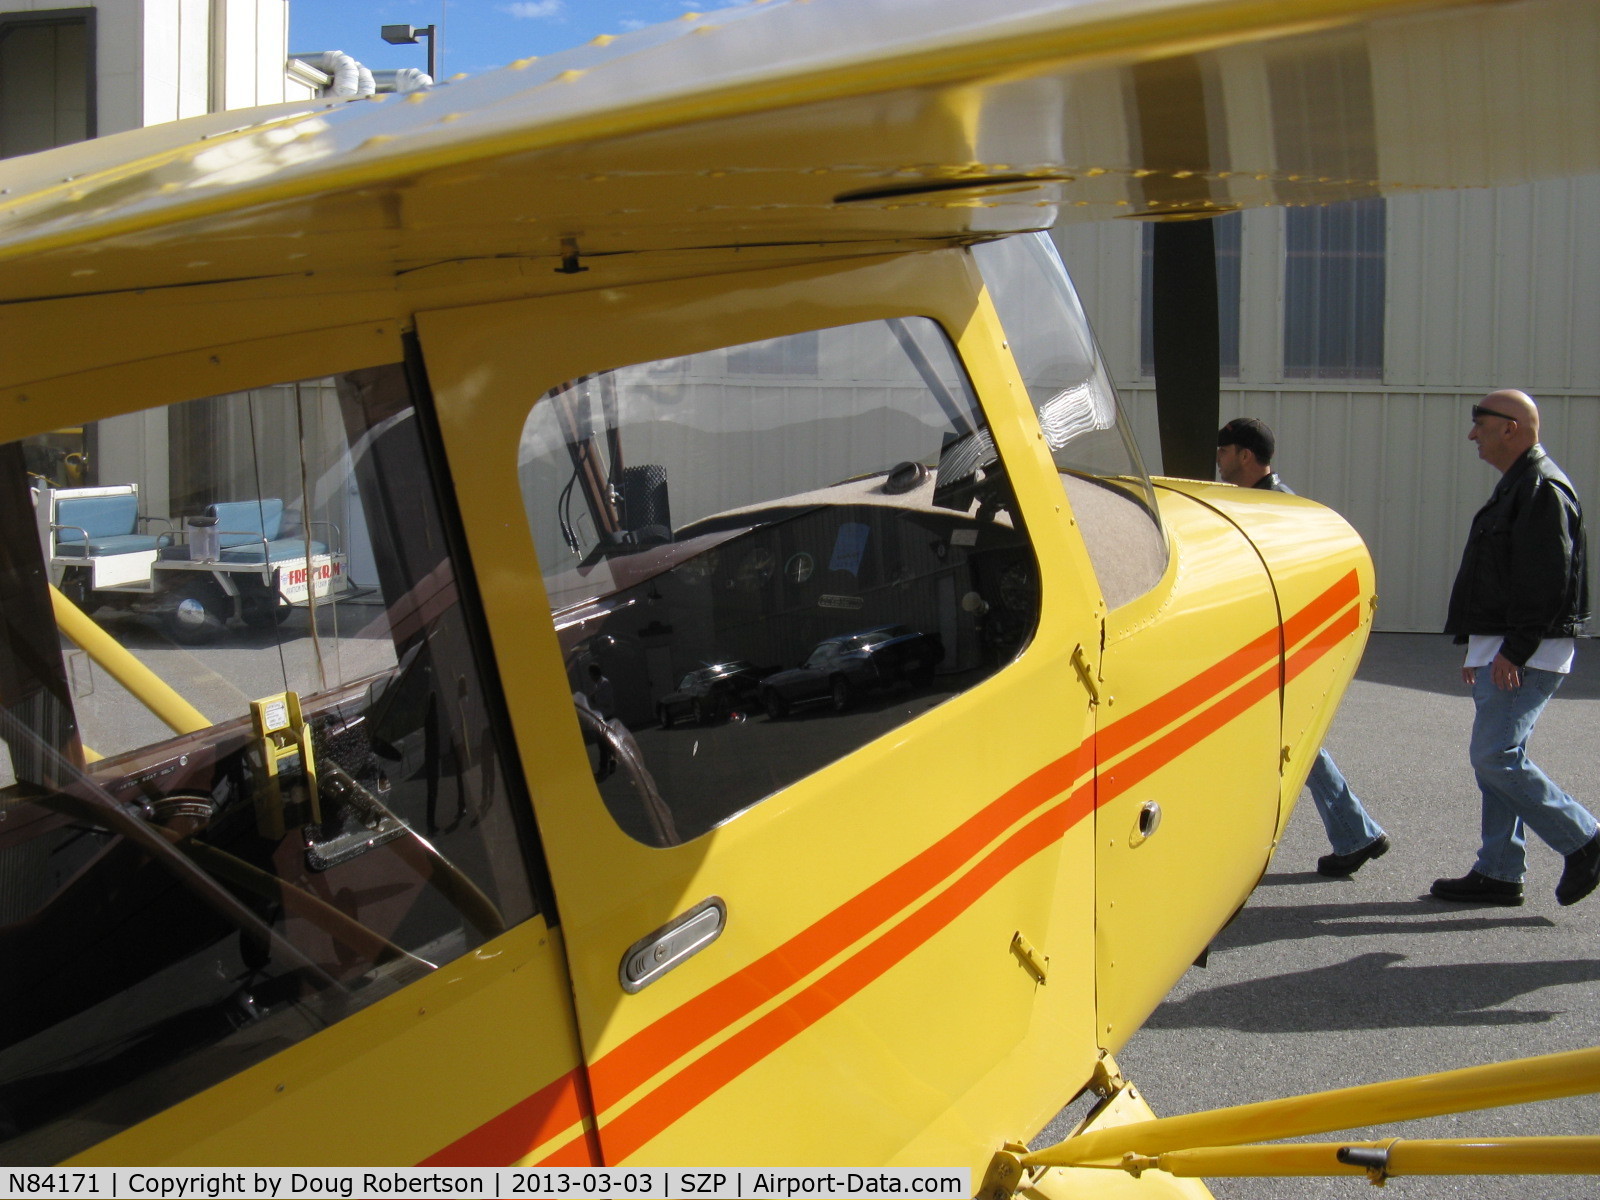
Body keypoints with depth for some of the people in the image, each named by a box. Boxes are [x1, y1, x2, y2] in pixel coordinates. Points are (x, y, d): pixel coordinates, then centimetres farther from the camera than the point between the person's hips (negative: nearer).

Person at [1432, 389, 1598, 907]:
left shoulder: (1544, 489, -15)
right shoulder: (1517, 485, 19)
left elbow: (1547, 580, -23)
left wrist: (1514, 650, -24)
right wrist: (1477, 646, 24)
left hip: (1528, 655, -11)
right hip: (1502, 650, 11)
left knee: (1495, 757, -12)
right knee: (1495, 758, 11)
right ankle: (1498, 873, 15)